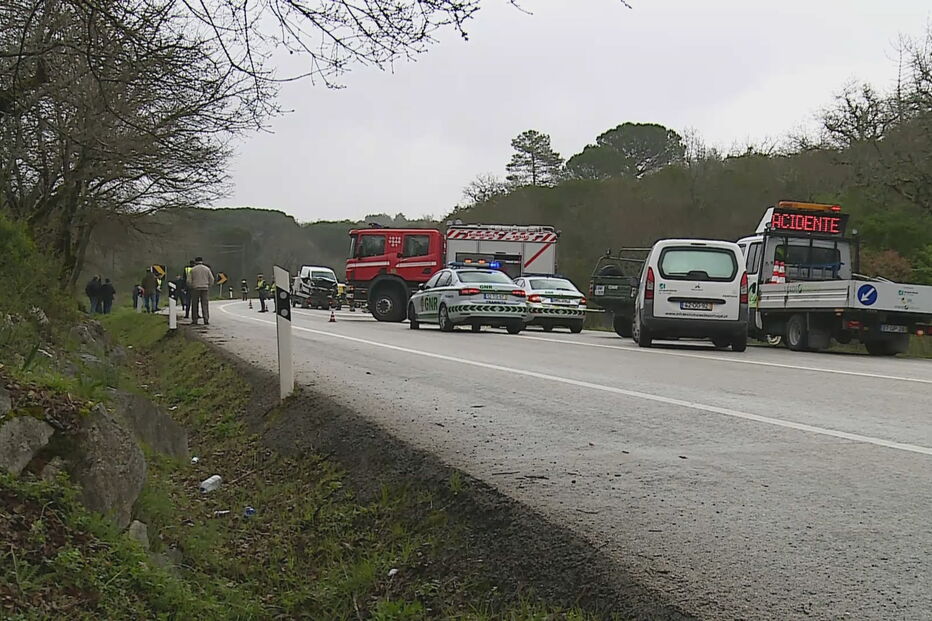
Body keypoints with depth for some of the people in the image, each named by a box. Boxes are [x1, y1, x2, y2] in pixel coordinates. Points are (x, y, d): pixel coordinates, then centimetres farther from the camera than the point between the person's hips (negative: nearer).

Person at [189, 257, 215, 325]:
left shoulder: (193, 269, 0)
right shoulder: (207, 269, 5)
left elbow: (189, 281, -2)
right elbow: (211, 279, 4)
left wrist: (190, 287, 16)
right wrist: (208, 285, 19)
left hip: (195, 288, -1)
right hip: (205, 288, 1)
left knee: (195, 305, 6)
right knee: (205, 304, 1)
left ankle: (194, 320, 5)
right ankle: (206, 320, -6)